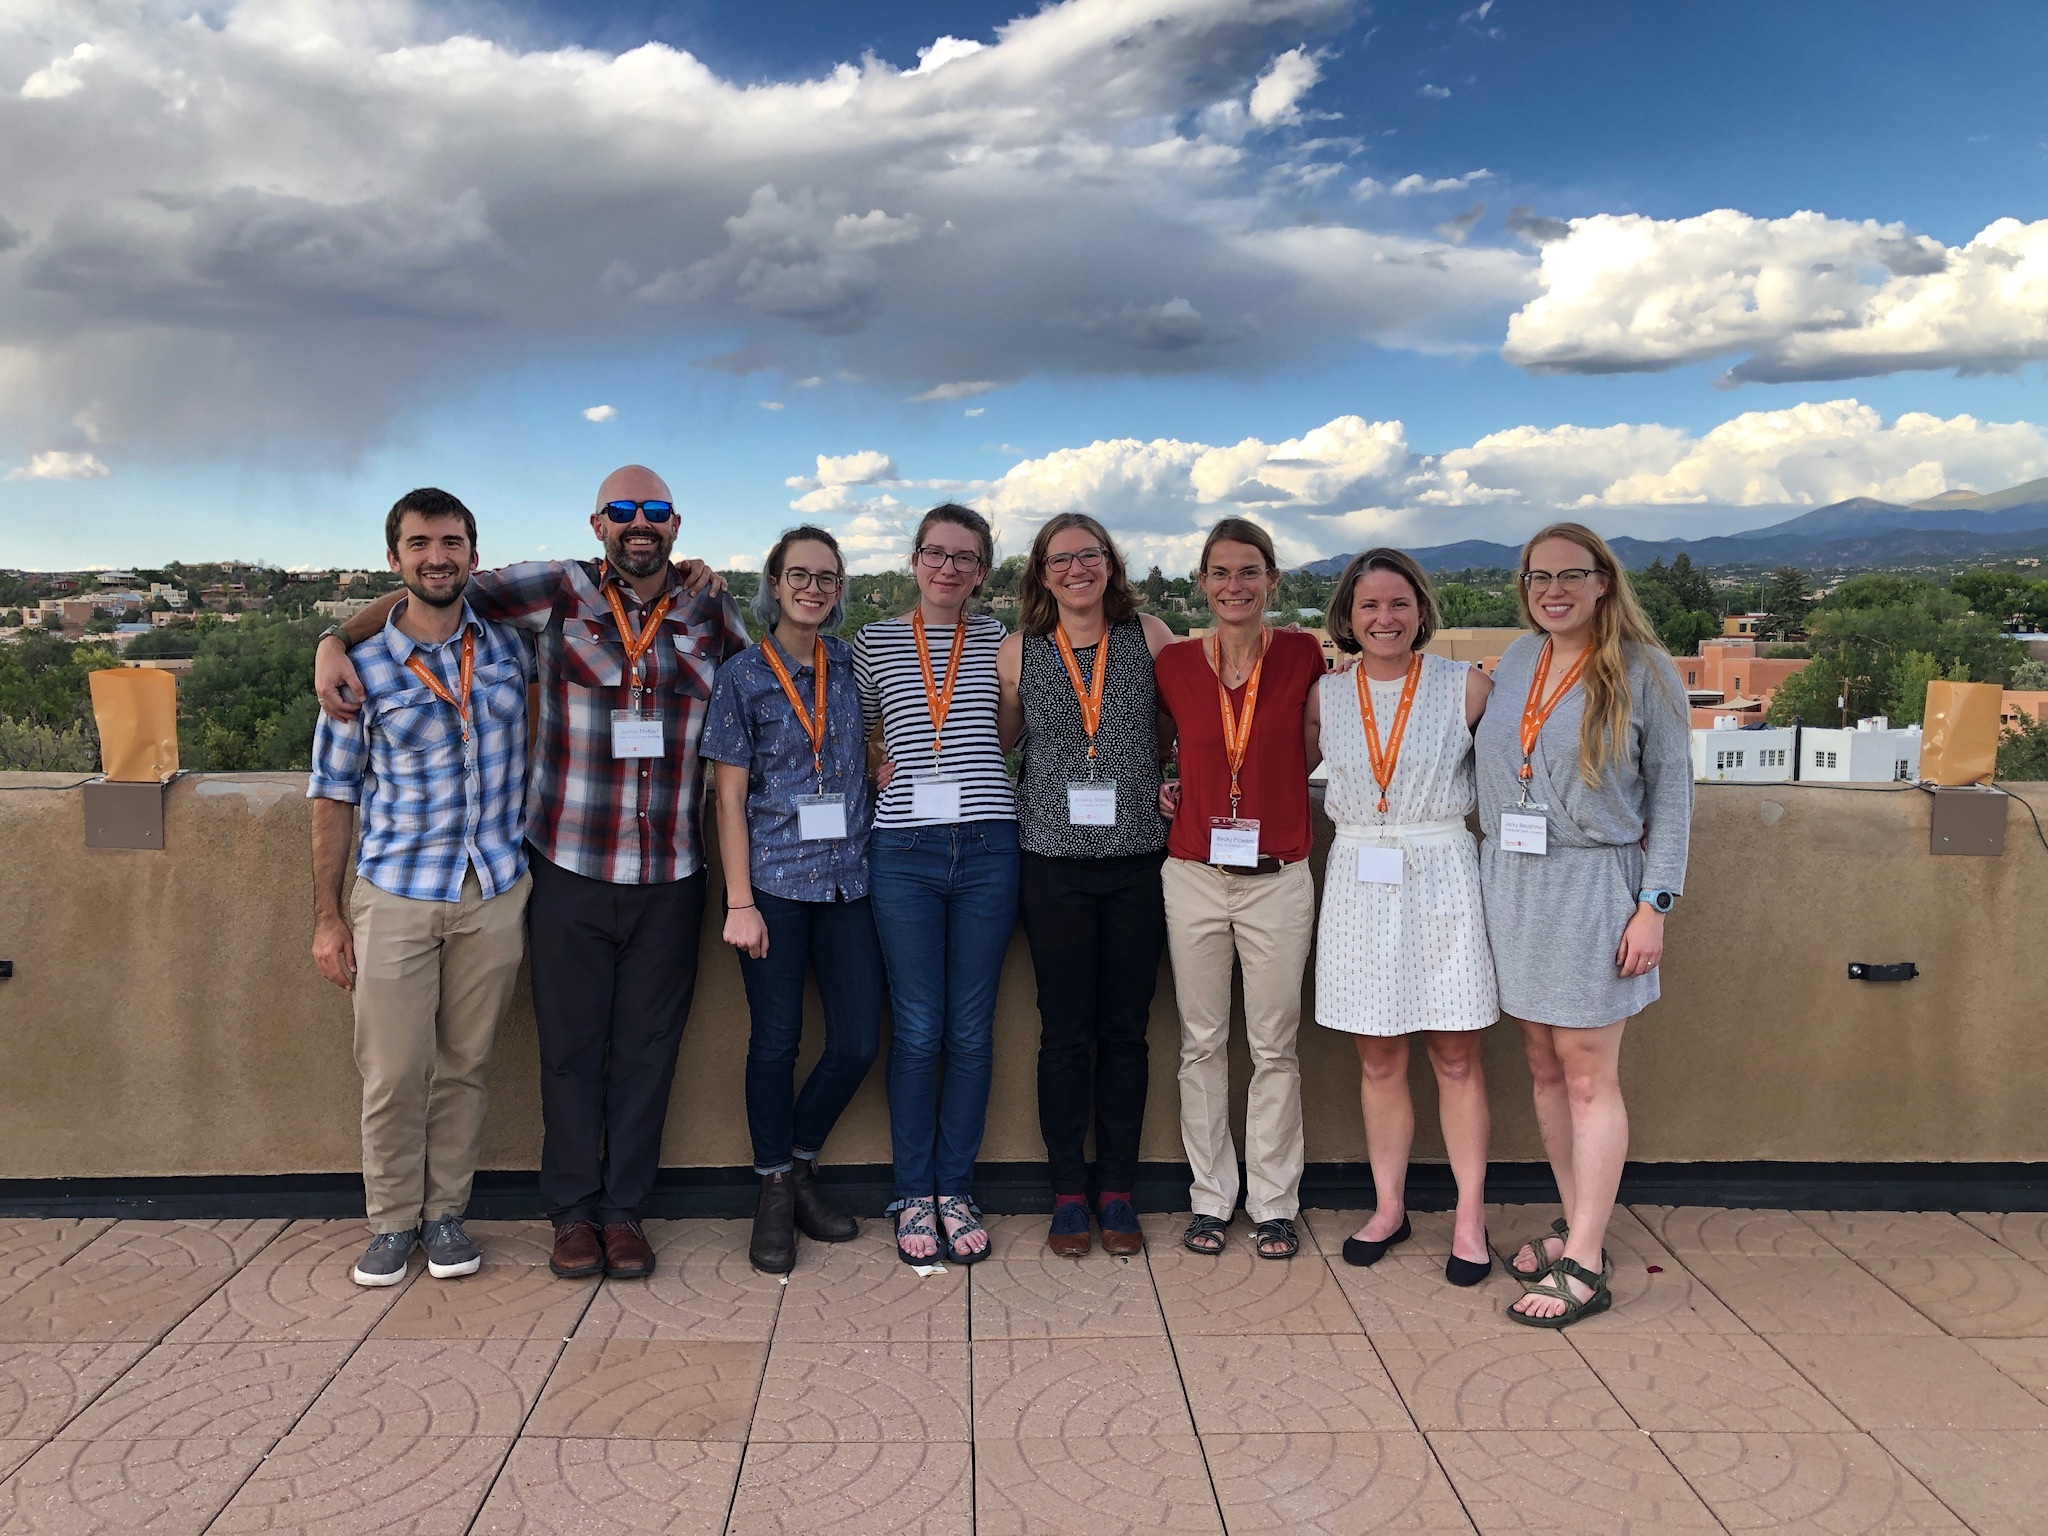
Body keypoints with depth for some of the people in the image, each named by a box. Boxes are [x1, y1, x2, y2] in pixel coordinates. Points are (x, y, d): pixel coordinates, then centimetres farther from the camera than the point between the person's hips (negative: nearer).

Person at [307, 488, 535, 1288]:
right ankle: (392, 1220, 19)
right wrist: (327, 916, 1)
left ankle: (446, 1212, 24)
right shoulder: (364, 667, -2)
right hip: (395, 897, -2)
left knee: (464, 1064, 9)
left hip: (494, 893, 2)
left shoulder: (510, 646, 4)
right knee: (393, 1070, 0)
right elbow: (334, 797, 2)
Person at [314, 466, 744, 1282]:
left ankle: (624, 1208, 24)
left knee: (646, 1049, 9)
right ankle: (572, 1213, 23)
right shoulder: (559, 592, -1)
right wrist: (337, 638, -7)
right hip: (570, 871, -1)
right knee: (571, 1047, 8)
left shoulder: (710, 609, 6)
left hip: (670, 878, 2)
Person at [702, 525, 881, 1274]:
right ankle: (775, 1191, 20)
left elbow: (880, 754, 24)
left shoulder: (855, 665, 8)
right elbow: (730, 797, -3)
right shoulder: (742, 675, -1)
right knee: (776, 1040, 2)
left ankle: (801, 1165, 26)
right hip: (774, 881, -3)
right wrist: (740, 903, -9)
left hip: (847, 879, 3)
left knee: (858, 1041, 2)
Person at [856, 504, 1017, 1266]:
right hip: (905, 851, 0)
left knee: (971, 1029, 6)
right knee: (918, 1030, 2)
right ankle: (914, 1195, 17)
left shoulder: (999, 642, 8)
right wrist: (881, 770, 2)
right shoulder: (875, 642, 8)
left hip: (988, 850, 1)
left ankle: (956, 1191, 19)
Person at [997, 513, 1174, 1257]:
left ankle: (1117, 1191, 20)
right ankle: (1068, 1192, 17)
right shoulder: (1018, 653, 4)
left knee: (1125, 1029, 7)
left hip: (1138, 861, 0)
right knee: (1066, 1031, 5)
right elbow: (990, 743, 14)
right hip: (1055, 862, 0)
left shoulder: (1150, 638, 3)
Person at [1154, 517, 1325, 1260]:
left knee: (1275, 1047, 7)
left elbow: (1313, 756, 11)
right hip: (1194, 876, 1)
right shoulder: (1174, 663, 1)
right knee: (1202, 1044, 9)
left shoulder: (1302, 655, -1)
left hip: (1277, 879, -1)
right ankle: (1210, 1200, 22)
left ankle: (1275, 1205, 21)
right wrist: (1162, 789, 2)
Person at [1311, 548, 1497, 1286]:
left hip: (1442, 877, -2)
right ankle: (1388, 1208, 22)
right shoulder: (1324, 696, 4)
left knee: (1456, 1058, 3)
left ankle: (1469, 1219, 14)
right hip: (1358, 881, 2)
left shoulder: (1465, 687, -3)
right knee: (1378, 1060, 9)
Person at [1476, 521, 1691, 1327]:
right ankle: (1574, 1221, 24)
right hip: (1510, 881, 5)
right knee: (1543, 1066, 10)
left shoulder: (1643, 670, -3)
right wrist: (1490, 880, 10)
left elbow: (1671, 791, -3)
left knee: (1588, 1078, -2)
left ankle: (1584, 1264, 4)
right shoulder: (1515, 661, 10)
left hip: (1591, 886, -5)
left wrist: (1655, 904, -10)